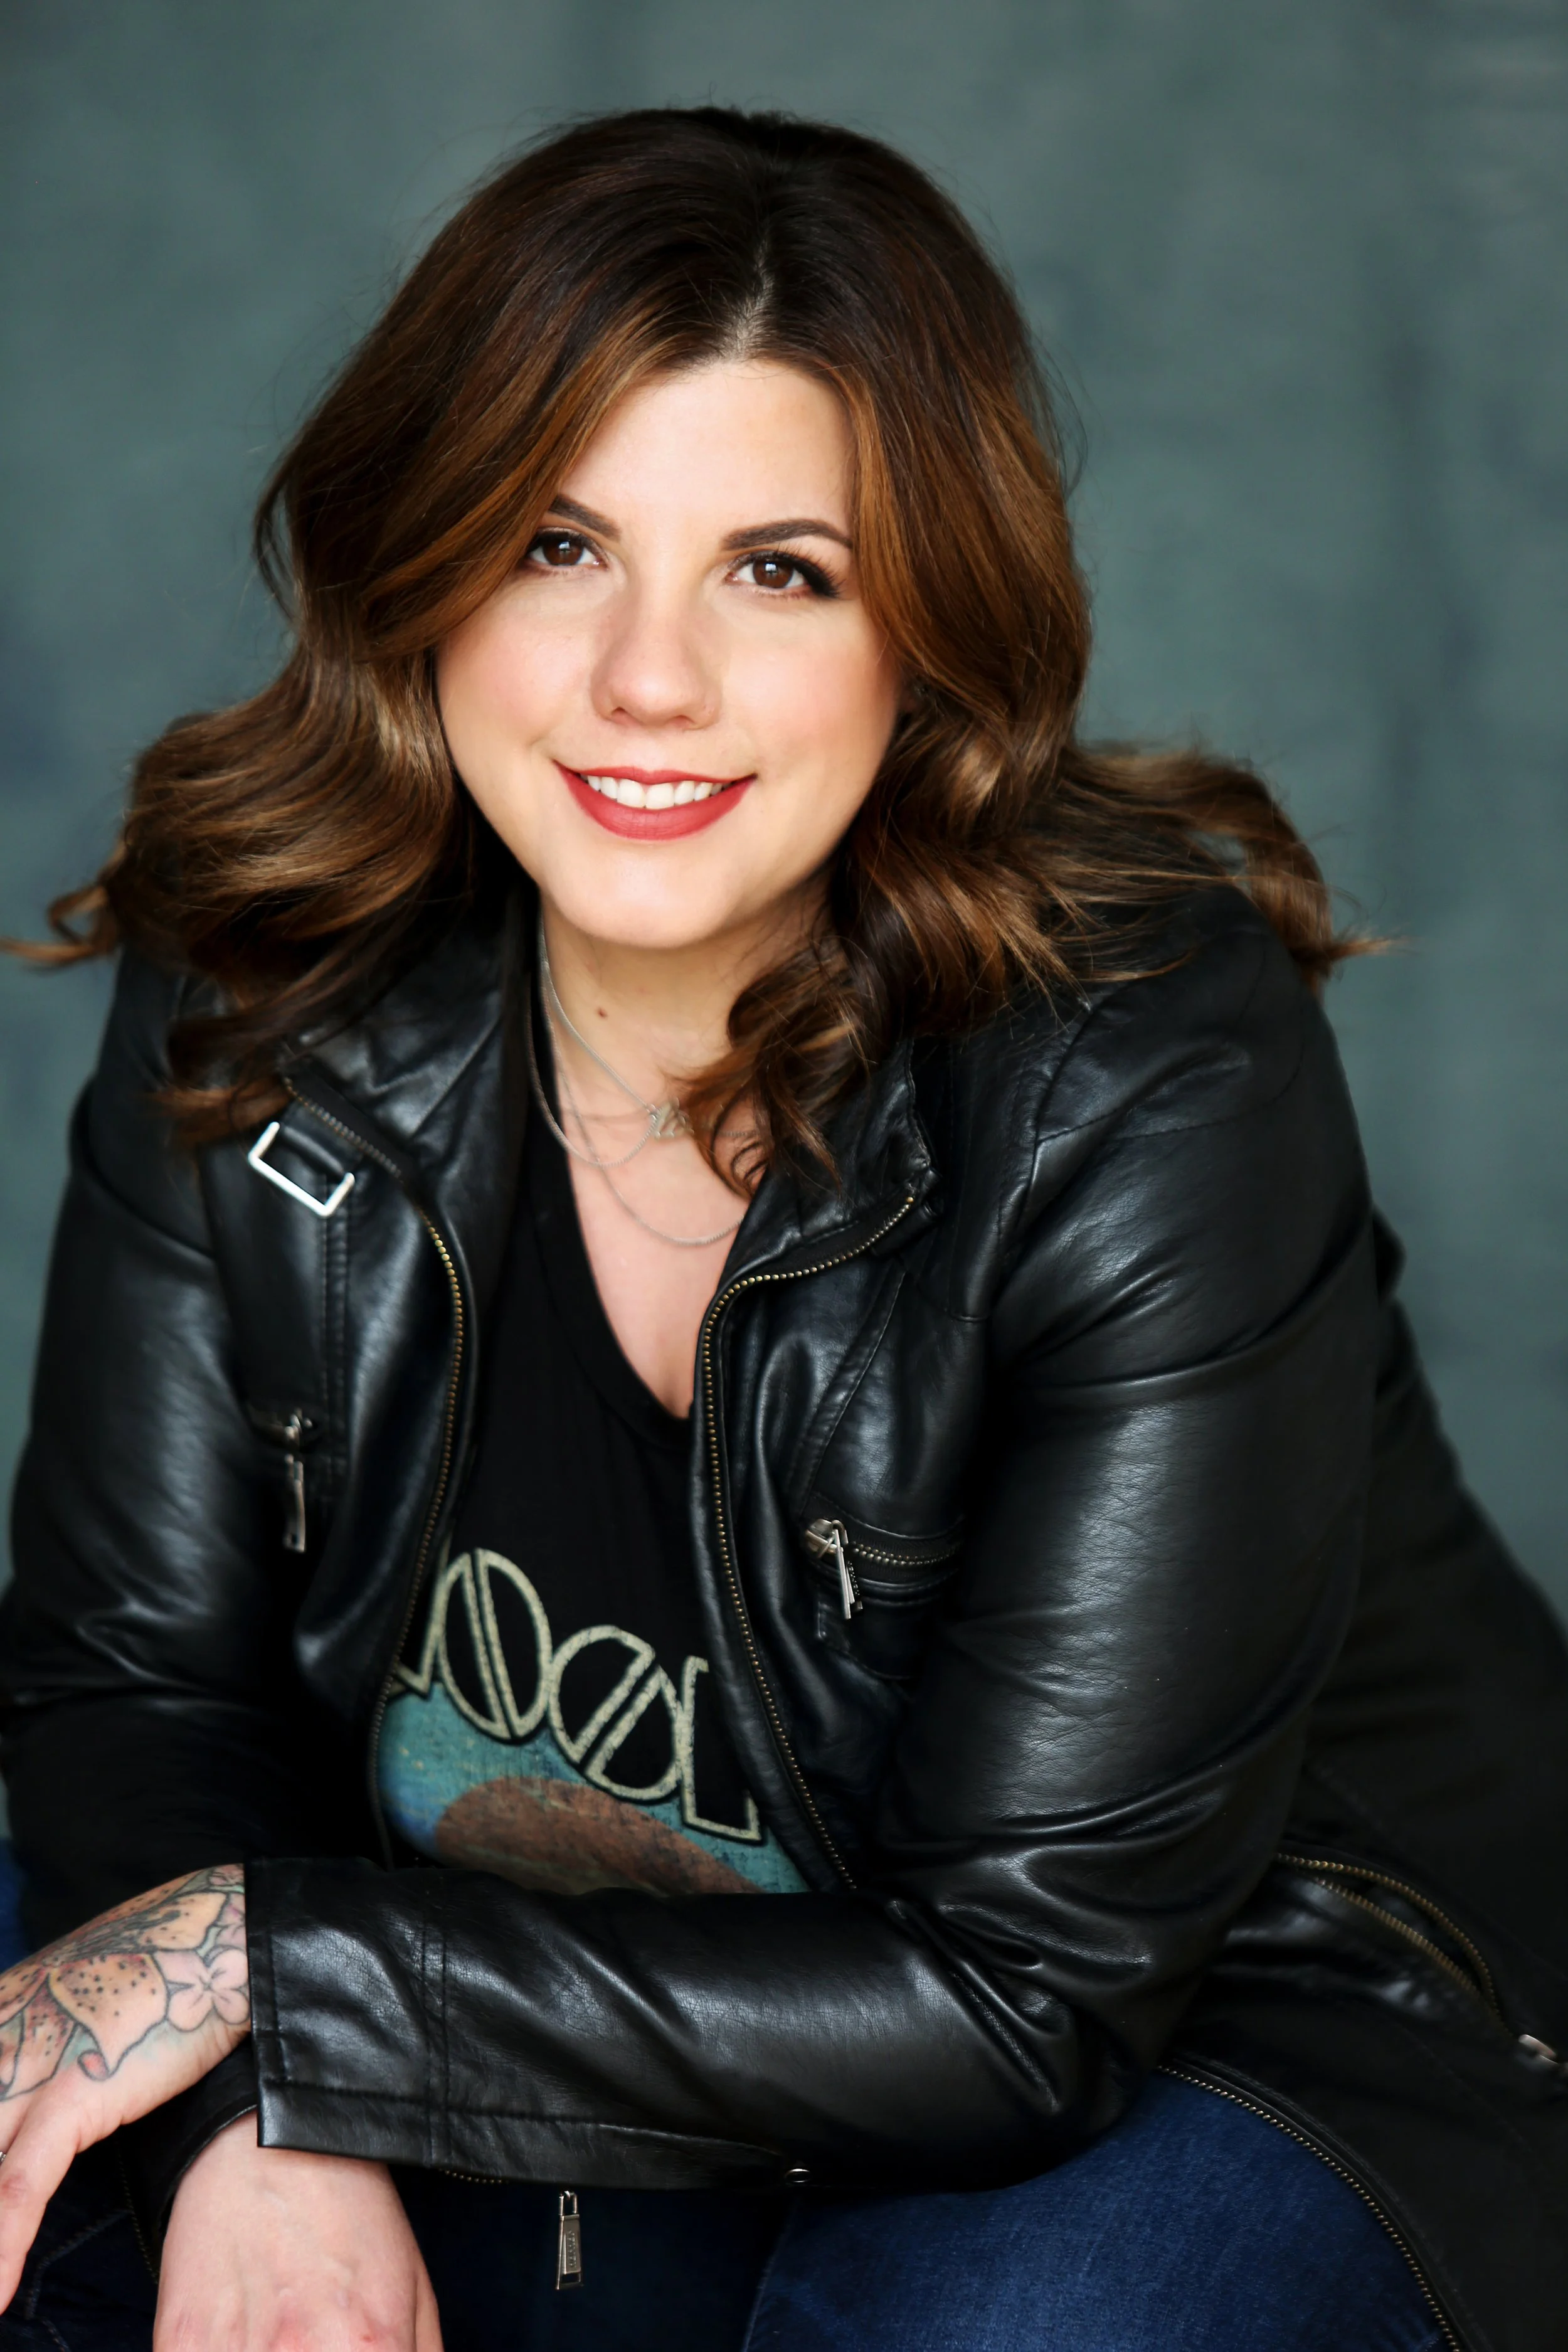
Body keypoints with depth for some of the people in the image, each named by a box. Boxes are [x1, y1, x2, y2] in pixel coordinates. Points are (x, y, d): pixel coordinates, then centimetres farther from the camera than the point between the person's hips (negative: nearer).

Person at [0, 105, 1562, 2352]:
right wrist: (269, 2119, -28)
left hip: (1235, 2027, -3)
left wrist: (277, 1963, -27)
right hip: (562, 1996, 4)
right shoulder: (255, 999, -12)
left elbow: (1024, 1989, -26)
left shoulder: (1154, 1087, -26)